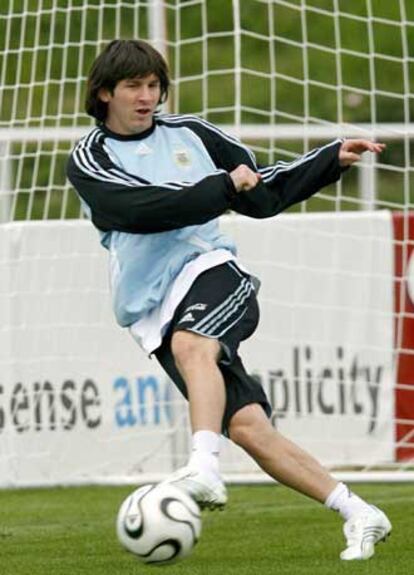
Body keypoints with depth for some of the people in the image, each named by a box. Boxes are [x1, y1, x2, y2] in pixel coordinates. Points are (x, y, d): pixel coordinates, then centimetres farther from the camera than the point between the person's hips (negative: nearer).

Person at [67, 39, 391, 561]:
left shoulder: (188, 134, 14)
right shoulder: (88, 163, 5)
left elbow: (262, 196, 24)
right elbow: (147, 210, -12)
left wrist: (334, 159, 18)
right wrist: (225, 186, -8)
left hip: (211, 270, 0)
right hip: (156, 311, 0)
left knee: (188, 342, -36)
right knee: (245, 426, -13)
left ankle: (204, 469, -53)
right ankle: (358, 516, -10)